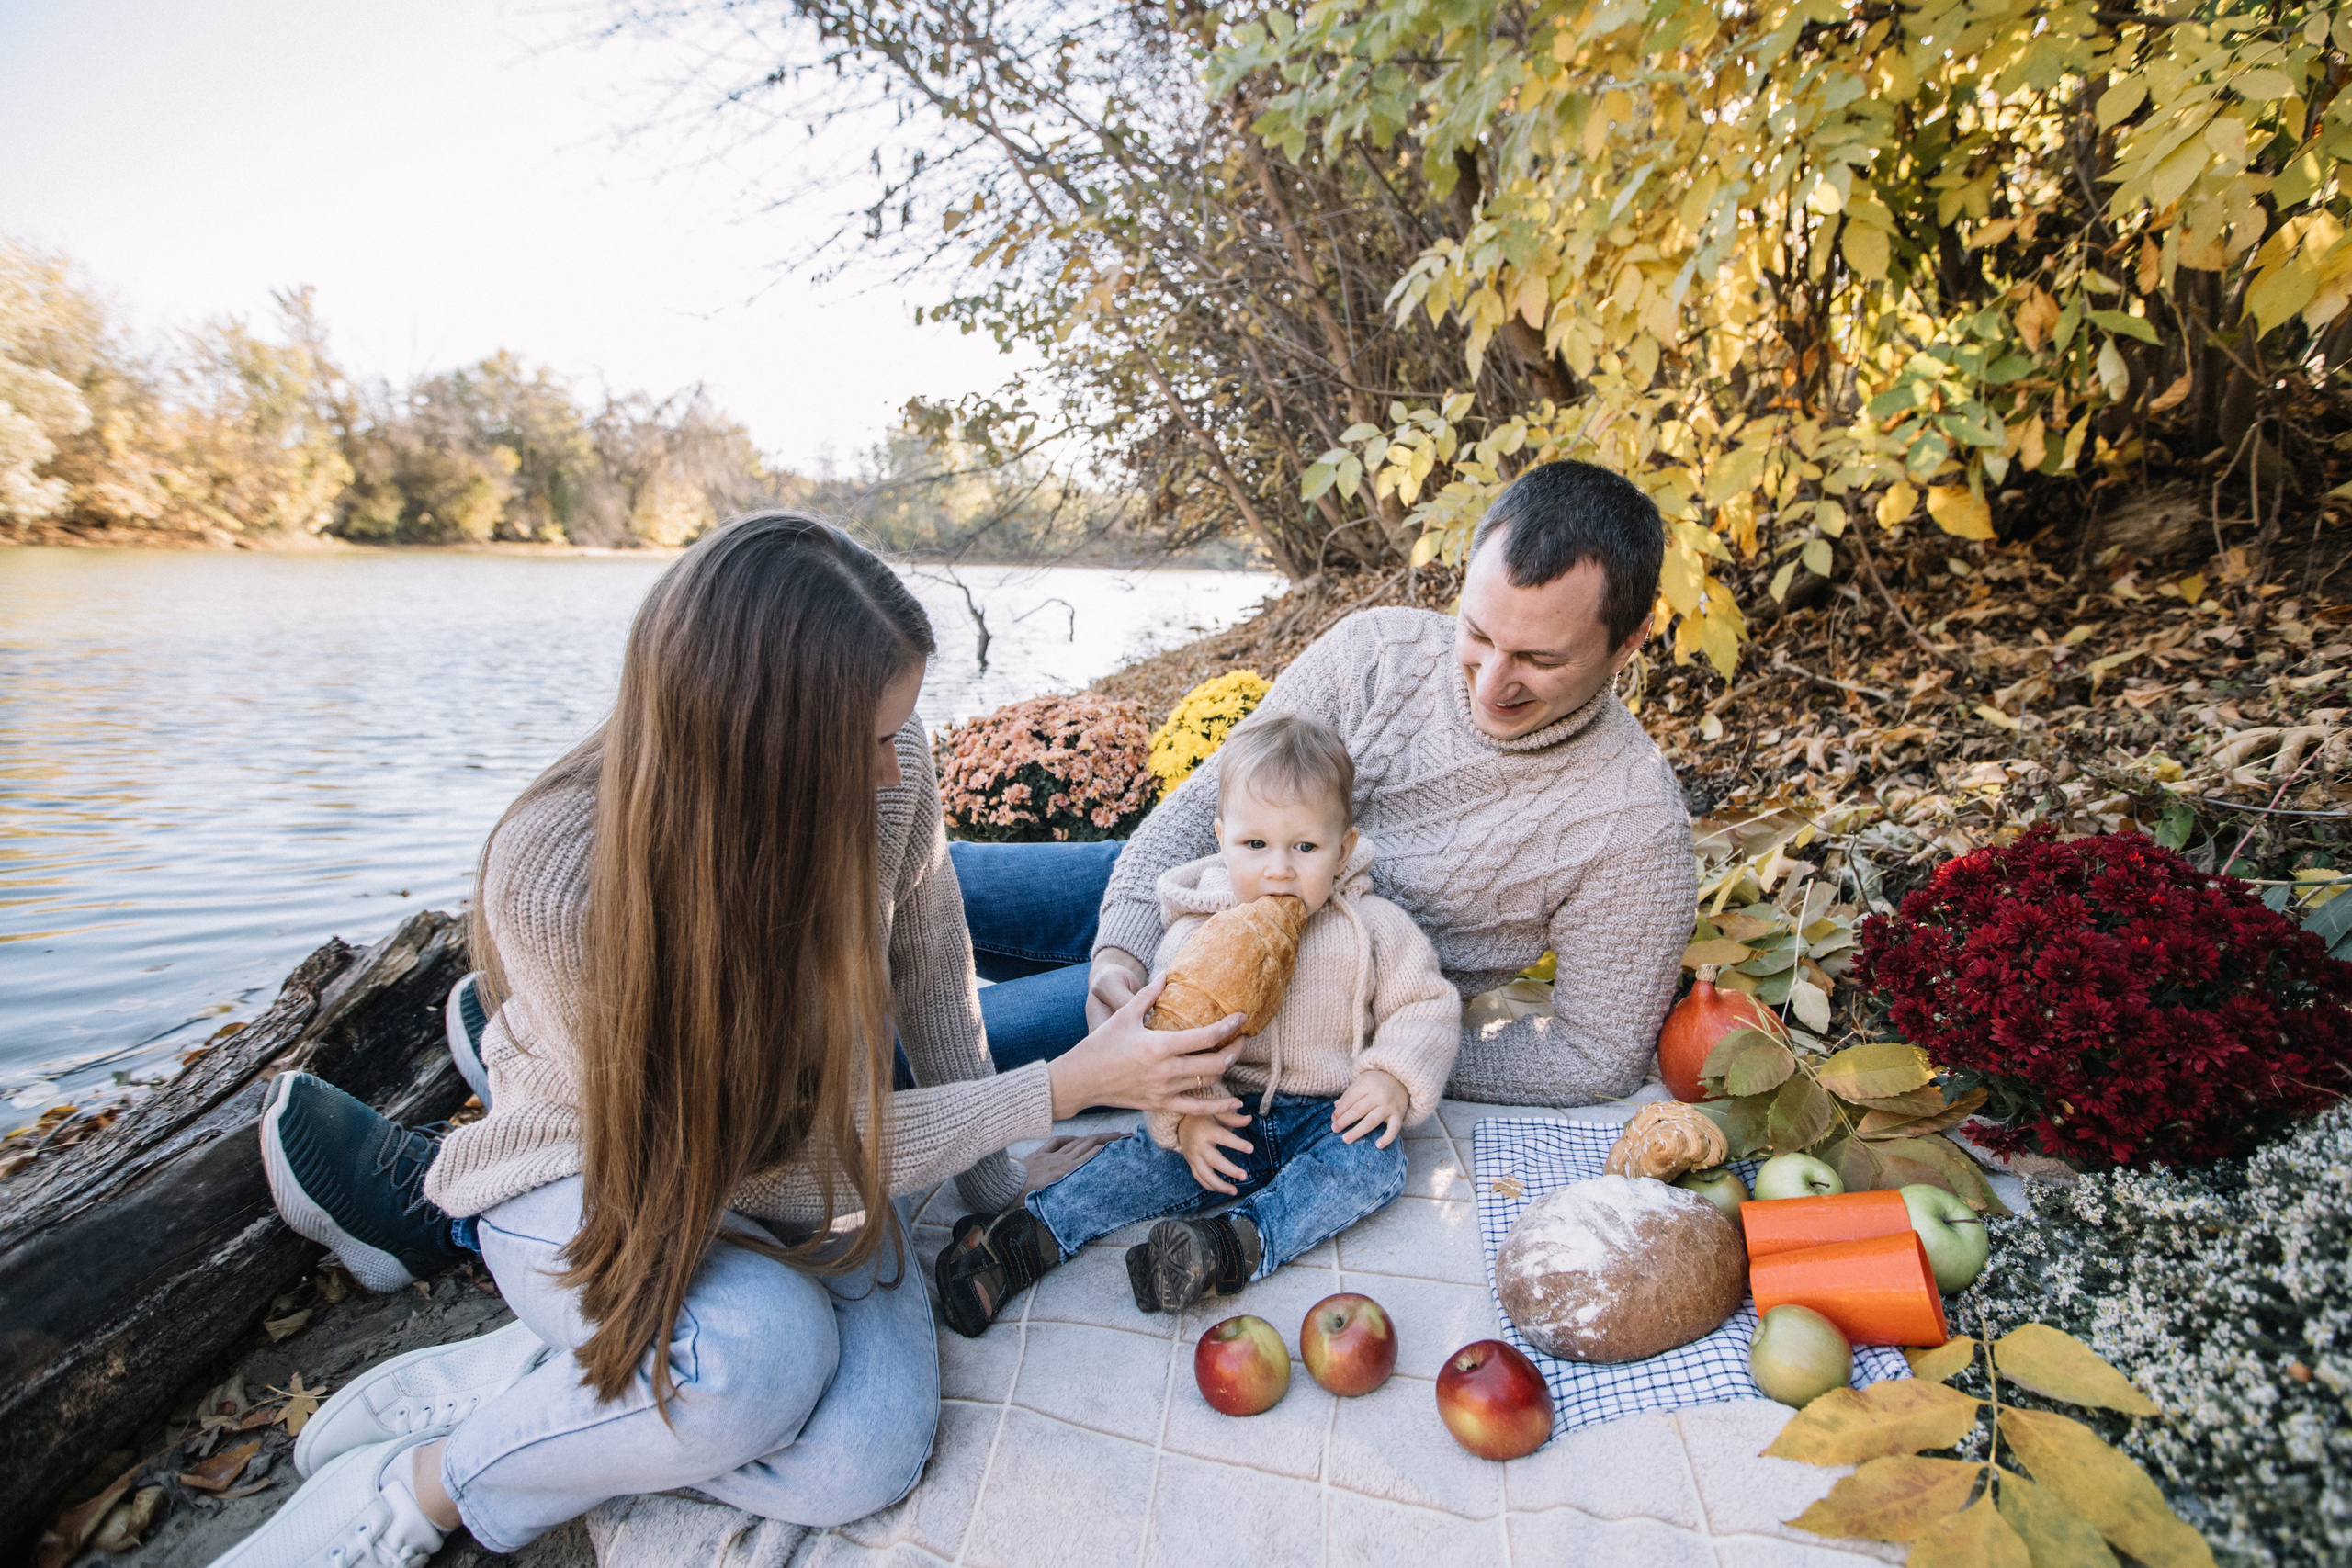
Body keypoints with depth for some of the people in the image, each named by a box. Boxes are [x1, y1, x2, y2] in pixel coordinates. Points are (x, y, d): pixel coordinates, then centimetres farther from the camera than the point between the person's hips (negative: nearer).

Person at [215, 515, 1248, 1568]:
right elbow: (767, 1159, -25)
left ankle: (478, 1378, 0)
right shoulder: (557, 879, -33)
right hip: (596, 1178, -3)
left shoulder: (886, 775, -22)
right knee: (771, 1349, -34)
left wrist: (991, 1185, 5)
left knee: (864, 1461, -19)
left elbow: (927, 968, -2)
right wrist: (1068, 1085, -27)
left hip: (806, 1161, 4)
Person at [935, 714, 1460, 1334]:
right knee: (1149, 1154, -20)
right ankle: (1029, 1236, -19)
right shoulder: (1198, 935, -8)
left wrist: (1394, 1078, -18)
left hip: (1327, 1116, 0)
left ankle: (1240, 1244, -39)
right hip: (1226, 1113, 0)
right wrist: (1184, 1116, -24)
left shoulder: (1373, 927, -7)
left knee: (1375, 1162, -27)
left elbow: (1425, 1005, 0)